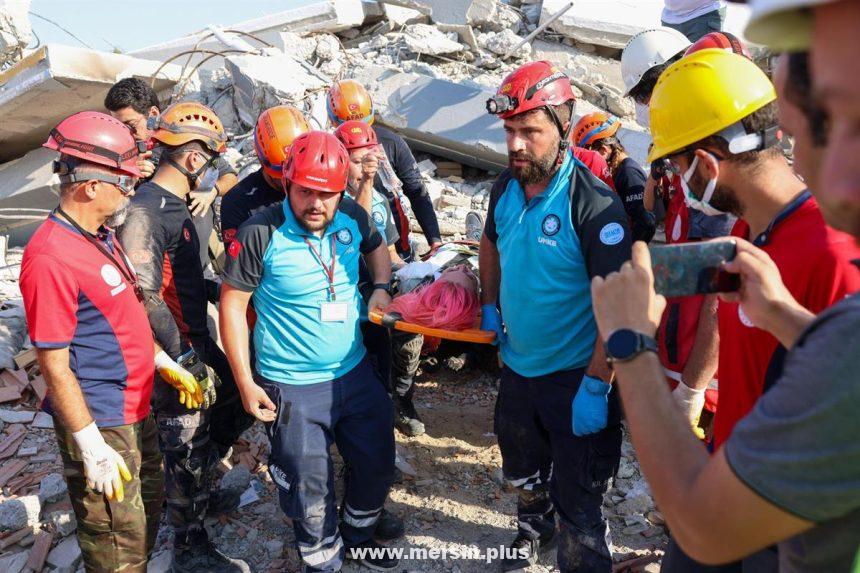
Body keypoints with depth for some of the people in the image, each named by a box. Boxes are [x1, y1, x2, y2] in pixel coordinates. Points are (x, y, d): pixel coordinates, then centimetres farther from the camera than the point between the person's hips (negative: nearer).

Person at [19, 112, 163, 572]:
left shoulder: (100, 236, 4)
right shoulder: (51, 258, -24)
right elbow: (56, 367, -22)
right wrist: (93, 450, -19)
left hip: (134, 409, 9)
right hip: (100, 425, -9)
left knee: (148, 509, 26)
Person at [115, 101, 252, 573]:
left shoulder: (175, 205, 9)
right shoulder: (145, 211, -22)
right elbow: (146, 296, -25)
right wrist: (183, 357, -22)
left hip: (196, 341, 10)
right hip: (172, 353, -10)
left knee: (236, 403, 22)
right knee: (187, 444, 3)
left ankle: (196, 490, 42)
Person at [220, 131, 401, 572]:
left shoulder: (353, 218, -5)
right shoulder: (261, 233, -18)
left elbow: (376, 248, 18)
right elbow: (232, 302, -11)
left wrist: (381, 287, -1)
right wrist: (245, 382, -11)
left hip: (356, 372, 5)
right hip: (292, 387, -5)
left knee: (378, 466, 19)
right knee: (309, 490, 10)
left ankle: (358, 535, 49)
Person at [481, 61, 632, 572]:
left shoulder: (593, 203, -24)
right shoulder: (506, 186, -3)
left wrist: (595, 388, -24)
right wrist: (490, 305, 10)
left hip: (576, 379, -7)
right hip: (517, 364, 7)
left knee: (578, 505, 6)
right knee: (523, 470, 30)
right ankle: (534, 530, 59)